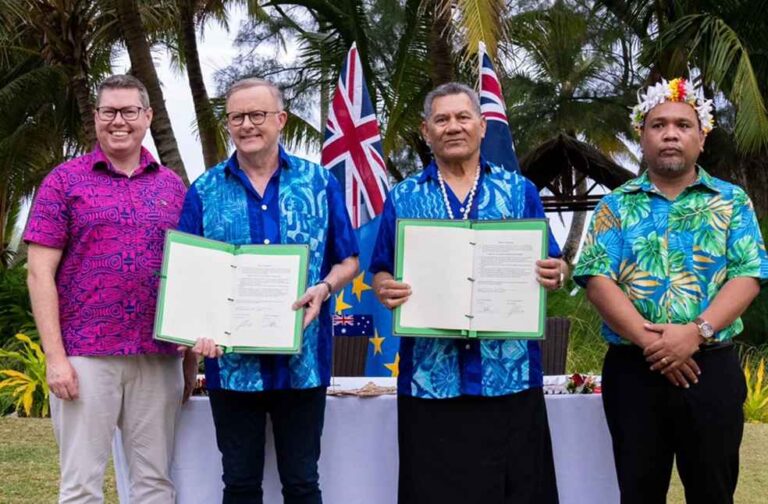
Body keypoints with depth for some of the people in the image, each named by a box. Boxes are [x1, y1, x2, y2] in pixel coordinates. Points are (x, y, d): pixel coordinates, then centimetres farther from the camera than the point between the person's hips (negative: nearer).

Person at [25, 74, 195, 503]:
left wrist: (191, 358, 9)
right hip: (86, 355, -3)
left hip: (159, 357, 3)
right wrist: (55, 355, -11)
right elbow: (41, 273, -3)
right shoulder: (65, 180, 2)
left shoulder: (172, 186, 11)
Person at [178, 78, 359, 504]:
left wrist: (323, 289, -14)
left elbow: (348, 261, 7)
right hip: (231, 362, 1)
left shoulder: (320, 182, 4)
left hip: (302, 360, 0)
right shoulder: (205, 192, 5)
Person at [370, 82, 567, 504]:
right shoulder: (403, 198, 10)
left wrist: (555, 275, -14)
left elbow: (553, 267, 9)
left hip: (510, 373, 0)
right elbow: (381, 274, 9)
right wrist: (385, 290, -13)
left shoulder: (520, 192, 9)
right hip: (430, 376, 0)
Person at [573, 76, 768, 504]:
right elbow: (598, 279, -5)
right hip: (632, 369, 0)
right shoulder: (616, 206, 6)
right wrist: (649, 341, -16)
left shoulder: (732, 202, 7)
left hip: (712, 368, 0)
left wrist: (697, 332, -18)